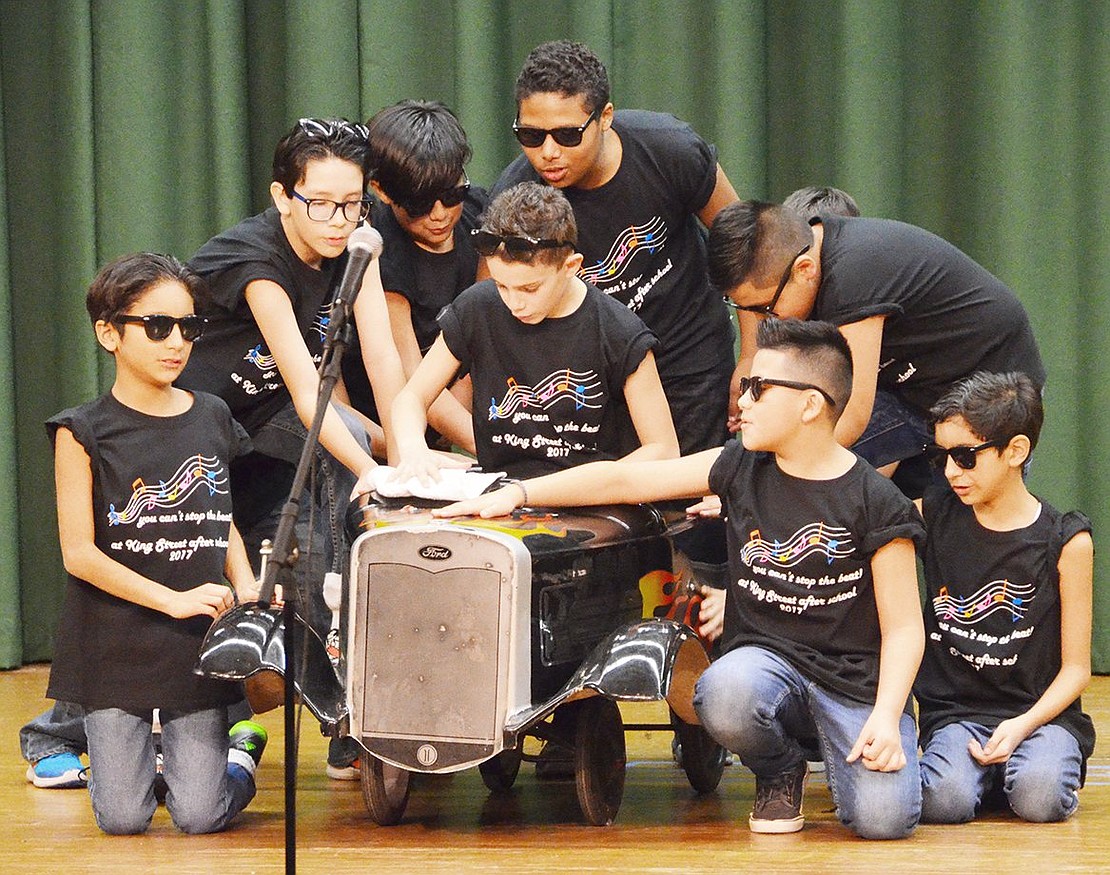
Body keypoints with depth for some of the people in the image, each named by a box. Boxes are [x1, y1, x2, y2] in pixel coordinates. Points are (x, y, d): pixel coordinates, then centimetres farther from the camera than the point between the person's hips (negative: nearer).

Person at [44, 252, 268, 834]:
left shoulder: (212, 420, 7)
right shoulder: (84, 432, -6)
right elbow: (79, 553, -10)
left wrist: (245, 586, 0)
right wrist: (173, 599, -16)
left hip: (199, 643, 2)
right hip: (115, 648, -2)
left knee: (200, 816, -6)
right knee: (122, 818, -6)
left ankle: (241, 749, 26)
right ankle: (138, 749, 26)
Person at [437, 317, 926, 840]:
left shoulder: (875, 503, -6)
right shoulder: (741, 469, 5)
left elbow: (903, 626, -6)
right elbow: (625, 479, 4)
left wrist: (885, 715, -20)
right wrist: (518, 493, -4)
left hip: (858, 679, -3)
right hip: (766, 657, 3)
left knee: (882, 819, -27)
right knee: (725, 694, -36)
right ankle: (779, 772, 0)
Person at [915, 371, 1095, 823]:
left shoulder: (1065, 541, -2)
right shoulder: (931, 517, 5)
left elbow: (1075, 668, -1)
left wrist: (1023, 725, -16)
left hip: (1041, 712, -1)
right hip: (955, 713, 1)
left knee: (1039, 799, -31)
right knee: (944, 801, -29)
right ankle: (983, 770, 5)